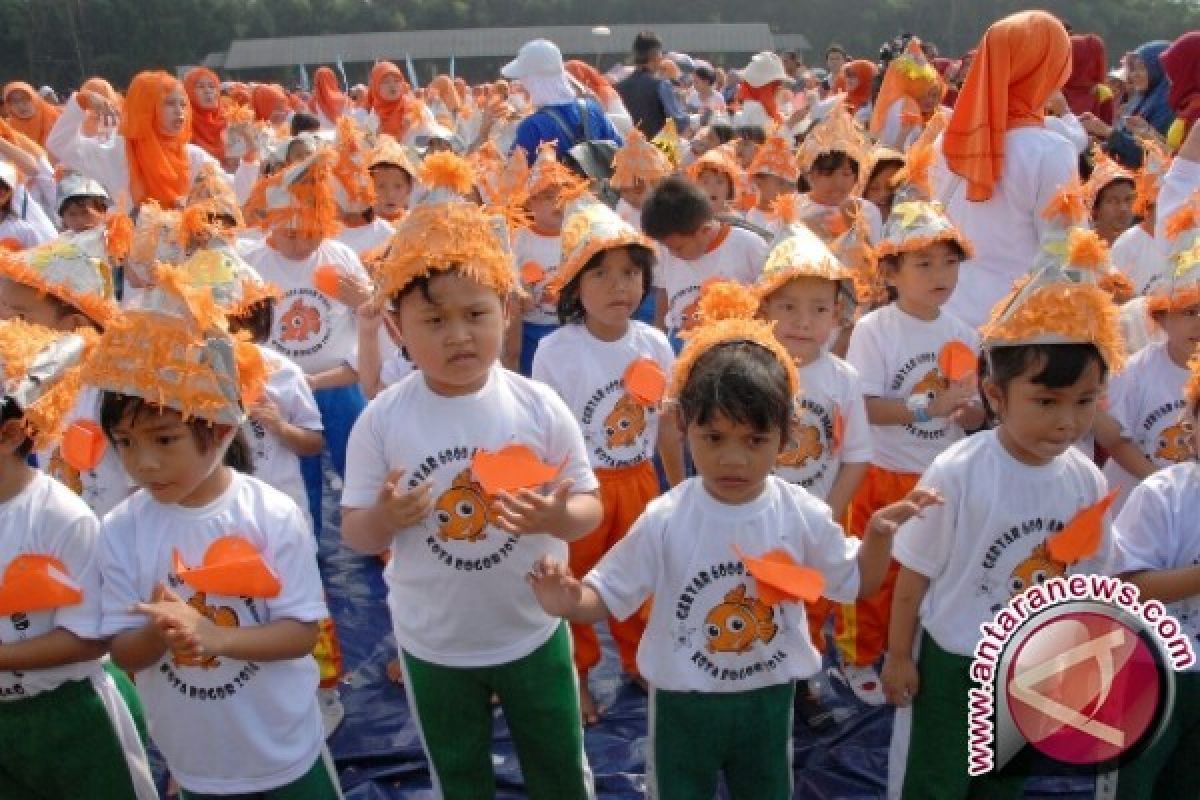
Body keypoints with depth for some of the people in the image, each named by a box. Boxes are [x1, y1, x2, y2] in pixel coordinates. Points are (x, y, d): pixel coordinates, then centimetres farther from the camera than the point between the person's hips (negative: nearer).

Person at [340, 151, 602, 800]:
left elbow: (590, 507, -8)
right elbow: (356, 534, -7)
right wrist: (385, 518, -29)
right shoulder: (382, 421, -14)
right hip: (431, 641, 0)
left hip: (533, 629, 0)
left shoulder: (538, 406, -15)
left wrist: (558, 518, -30)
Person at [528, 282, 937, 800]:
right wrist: (570, 602, -37)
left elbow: (854, 584, 1)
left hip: (769, 698, 2)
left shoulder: (803, 515, -14)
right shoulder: (664, 521, -21)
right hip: (682, 702, -2)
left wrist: (880, 534, -16)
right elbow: (611, 594, -15)